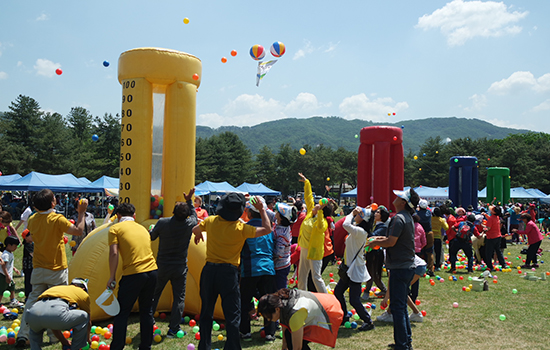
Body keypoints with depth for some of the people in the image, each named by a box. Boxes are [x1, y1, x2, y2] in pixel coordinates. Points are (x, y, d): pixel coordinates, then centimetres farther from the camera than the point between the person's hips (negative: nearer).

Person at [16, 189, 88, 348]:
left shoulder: (32, 219, -1)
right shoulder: (57, 219, -19)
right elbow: (78, 230, -17)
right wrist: (81, 212, -9)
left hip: (38, 268, 5)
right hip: (57, 270, -5)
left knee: (33, 299, 12)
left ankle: (23, 335, 10)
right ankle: (54, 336, 13)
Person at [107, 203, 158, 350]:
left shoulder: (115, 228, 3)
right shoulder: (142, 228, 20)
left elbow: (113, 253, -7)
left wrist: (112, 277, -1)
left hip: (133, 274, -5)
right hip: (152, 271, 5)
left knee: (122, 313, 6)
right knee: (146, 311, 16)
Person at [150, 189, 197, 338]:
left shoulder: (162, 223, -14)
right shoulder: (190, 224, -12)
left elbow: (151, 237, 3)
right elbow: (194, 215, 13)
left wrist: (152, 229, 24)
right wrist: (189, 200, 18)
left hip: (162, 266, 1)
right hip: (180, 267, -1)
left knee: (154, 294, 17)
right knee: (179, 297, 6)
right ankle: (173, 329, 6)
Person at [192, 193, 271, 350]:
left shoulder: (211, 221, -1)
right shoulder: (241, 228, -12)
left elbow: (195, 229, 19)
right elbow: (267, 229, -5)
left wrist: (198, 235, 41)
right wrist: (262, 209, 6)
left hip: (209, 270, 4)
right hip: (229, 271, -4)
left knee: (206, 313, 17)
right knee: (233, 315, 3)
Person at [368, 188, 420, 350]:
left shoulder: (399, 218, -18)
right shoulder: (409, 218, 12)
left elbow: (391, 242, -22)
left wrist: (376, 243, -5)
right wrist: (382, 239, 16)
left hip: (399, 268, -10)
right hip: (408, 265, 10)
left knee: (397, 307, -3)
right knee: (402, 306, 18)